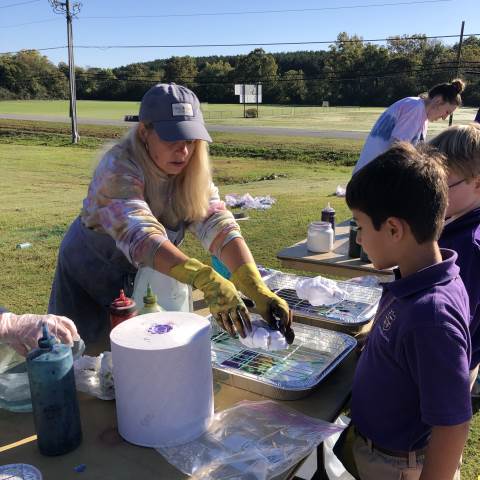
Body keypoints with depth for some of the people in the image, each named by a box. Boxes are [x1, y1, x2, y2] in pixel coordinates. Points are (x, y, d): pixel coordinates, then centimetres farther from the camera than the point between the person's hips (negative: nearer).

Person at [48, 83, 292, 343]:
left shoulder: (192, 172, -14)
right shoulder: (118, 167, -30)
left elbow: (219, 227, -26)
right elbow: (140, 236, -45)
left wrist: (258, 291, -40)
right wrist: (206, 281, -59)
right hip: (90, 276, -4)